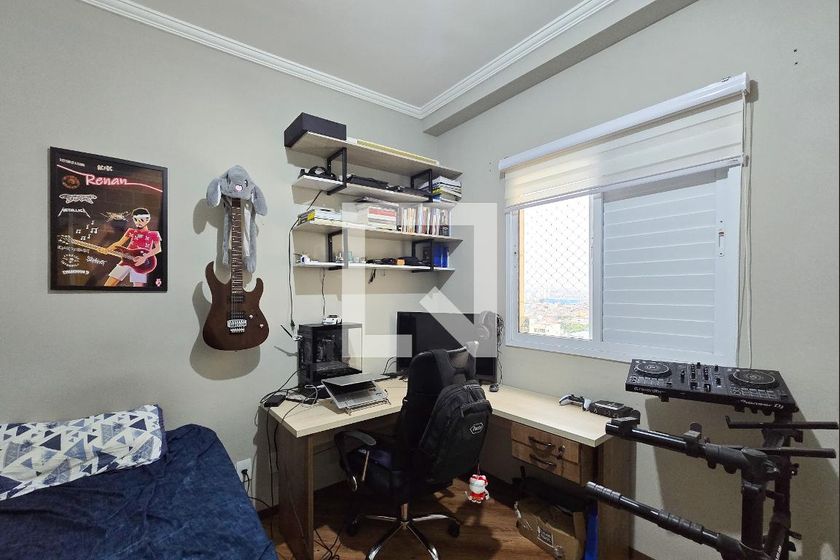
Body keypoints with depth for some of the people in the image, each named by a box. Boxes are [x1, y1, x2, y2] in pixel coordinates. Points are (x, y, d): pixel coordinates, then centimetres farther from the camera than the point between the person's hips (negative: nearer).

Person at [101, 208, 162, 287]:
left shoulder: (153, 234, 5)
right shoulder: (131, 231, 14)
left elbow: (158, 249, -4)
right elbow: (119, 243, 13)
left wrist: (144, 257, -16)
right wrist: (106, 249, -5)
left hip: (140, 263, -4)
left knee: (138, 285, -11)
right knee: (108, 284, -1)